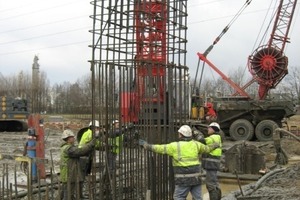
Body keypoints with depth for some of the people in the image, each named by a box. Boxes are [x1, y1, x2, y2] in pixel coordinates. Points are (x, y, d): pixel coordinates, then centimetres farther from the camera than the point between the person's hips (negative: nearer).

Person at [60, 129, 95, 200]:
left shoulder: (65, 148, 16)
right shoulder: (68, 149, -16)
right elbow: (81, 151, -25)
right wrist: (93, 143, -18)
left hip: (68, 178, 11)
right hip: (70, 178, -11)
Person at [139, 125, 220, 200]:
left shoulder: (175, 146, -9)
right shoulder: (195, 144, 6)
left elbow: (160, 148, -4)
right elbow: (206, 148, 24)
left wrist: (146, 145, 7)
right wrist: (214, 145, 46)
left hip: (184, 179, -5)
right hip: (196, 177, 5)